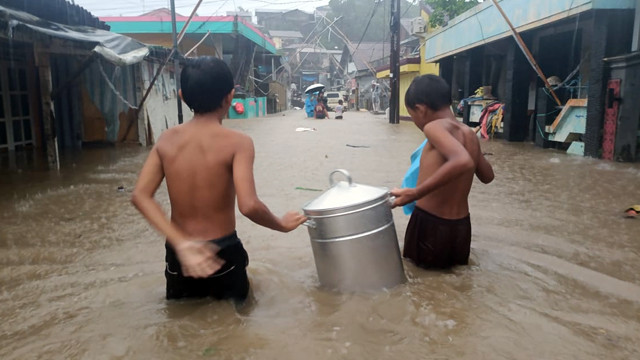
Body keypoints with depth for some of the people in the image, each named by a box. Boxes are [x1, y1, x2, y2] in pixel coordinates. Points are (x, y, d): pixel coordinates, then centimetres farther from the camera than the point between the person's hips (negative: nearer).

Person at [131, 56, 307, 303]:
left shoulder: (167, 139, -2)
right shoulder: (237, 142, -17)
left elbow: (140, 196, -9)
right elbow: (249, 206, -27)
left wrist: (181, 242, -15)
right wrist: (281, 225, -7)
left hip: (177, 255, 4)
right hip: (222, 254, -4)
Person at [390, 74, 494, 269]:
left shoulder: (434, 127, -15)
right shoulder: (470, 134, 6)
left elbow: (463, 162, -34)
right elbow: (487, 176, 20)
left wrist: (415, 193, -30)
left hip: (430, 228, -6)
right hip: (461, 230, 6)